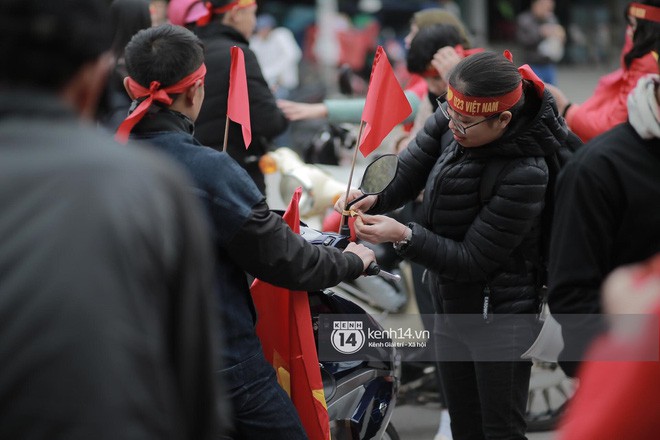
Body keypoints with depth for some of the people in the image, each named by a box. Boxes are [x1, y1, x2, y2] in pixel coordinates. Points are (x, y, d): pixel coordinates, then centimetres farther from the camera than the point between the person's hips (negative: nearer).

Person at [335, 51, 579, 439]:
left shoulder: (524, 174, -29)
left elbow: (473, 260, -23)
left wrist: (404, 236, -29)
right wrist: (375, 197, -23)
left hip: (499, 321, -8)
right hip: (452, 307, 8)